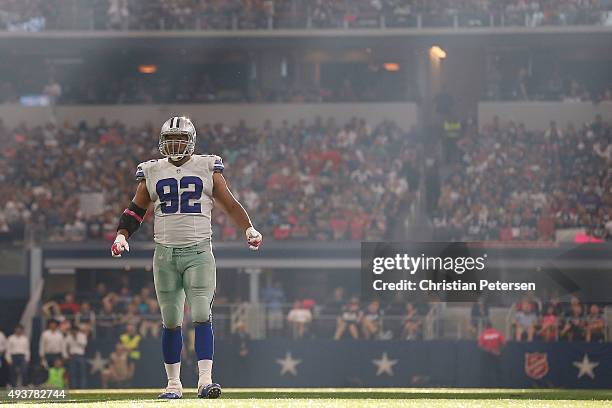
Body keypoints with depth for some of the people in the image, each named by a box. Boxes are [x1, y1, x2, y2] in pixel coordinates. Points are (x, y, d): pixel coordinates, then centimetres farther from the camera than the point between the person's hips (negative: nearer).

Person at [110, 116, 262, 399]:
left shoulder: (208, 169, 5)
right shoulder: (152, 172, 10)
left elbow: (230, 205, 7)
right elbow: (136, 209, 15)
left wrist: (248, 229, -7)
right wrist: (122, 235, -1)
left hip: (198, 252, -2)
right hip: (165, 253, 2)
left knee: (202, 316, -13)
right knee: (171, 321, 5)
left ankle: (205, 379, -17)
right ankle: (173, 384, 12)